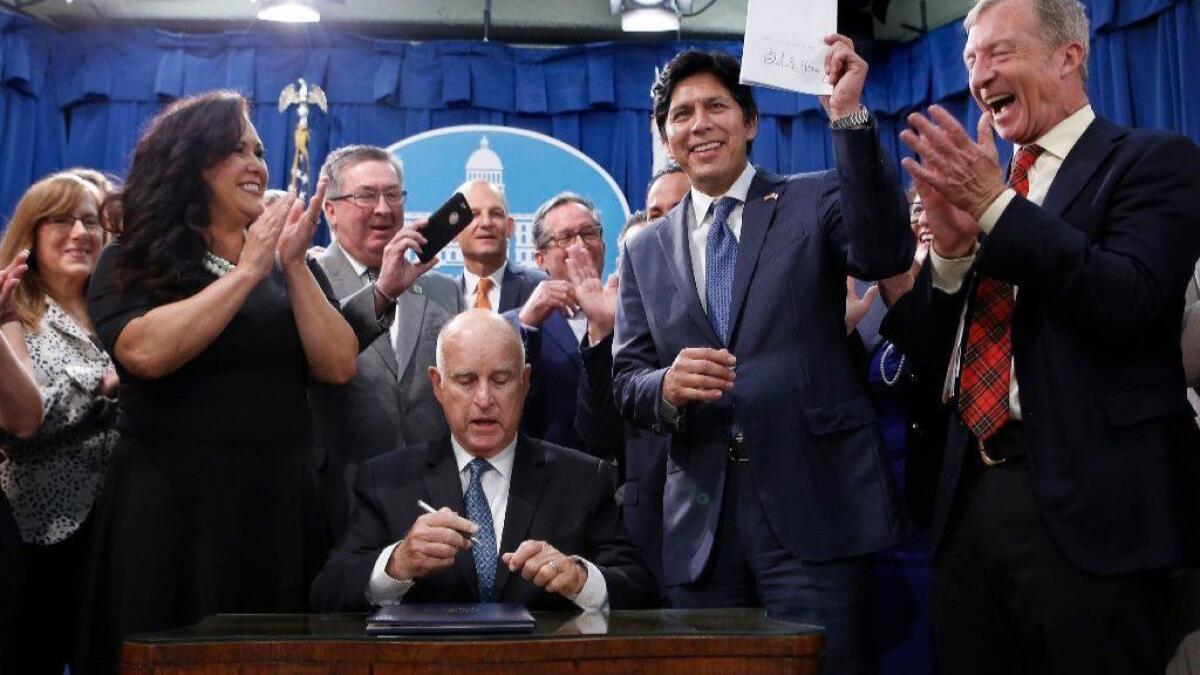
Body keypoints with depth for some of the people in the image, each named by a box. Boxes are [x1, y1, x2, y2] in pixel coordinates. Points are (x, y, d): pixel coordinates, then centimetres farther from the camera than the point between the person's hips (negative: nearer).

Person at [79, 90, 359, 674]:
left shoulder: (288, 266, 9)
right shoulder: (132, 260, 0)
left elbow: (338, 367, -2)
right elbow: (145, 353, -20)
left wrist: (294, 264, -8)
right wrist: (248, 271, -14)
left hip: (280, 501, 4)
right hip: (167, 505, -3)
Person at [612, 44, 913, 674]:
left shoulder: (814, 202, 5)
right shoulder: (646, 251, 13)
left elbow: (884, 253, -16)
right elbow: (626, 382, 8)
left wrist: (848, 116, -20)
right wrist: (667, 386, -15)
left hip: (814, 503, -3)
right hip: (700, 522, 3)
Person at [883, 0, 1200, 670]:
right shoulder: (979, 184, 15)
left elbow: (1128, 302, -16)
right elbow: (935, 356, 11)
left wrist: (996, 205, -15)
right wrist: (950, 248, -6)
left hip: (1087, 505, -5)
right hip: (970, 497, 6)